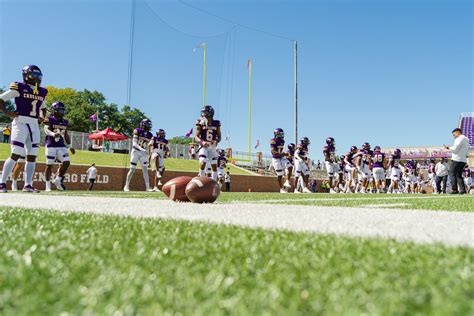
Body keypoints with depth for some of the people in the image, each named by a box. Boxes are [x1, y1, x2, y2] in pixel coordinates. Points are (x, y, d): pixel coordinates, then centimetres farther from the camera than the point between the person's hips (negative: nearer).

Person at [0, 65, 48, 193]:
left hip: (34, 125, 6)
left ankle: (28, 185, 11)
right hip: (21, 123, -6)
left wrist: (42, 117, 10)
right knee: (15, 155, -10)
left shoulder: (42, 92, 14)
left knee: (32, 156, 5)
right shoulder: (19, 88, -4)